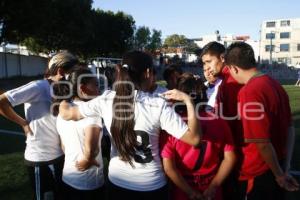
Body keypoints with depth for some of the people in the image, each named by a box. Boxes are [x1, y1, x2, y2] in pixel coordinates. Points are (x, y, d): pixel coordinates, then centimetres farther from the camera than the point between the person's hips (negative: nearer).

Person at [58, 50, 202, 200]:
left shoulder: (106, 100, -12)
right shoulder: (159, 105, -21)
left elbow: (66, 114, 0)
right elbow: (194, 138, -20)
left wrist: (63, 100, 21)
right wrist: (188, 100, -12)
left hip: (117, 182, 3)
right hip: (151, 186, -2)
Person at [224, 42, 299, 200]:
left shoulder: (249, 92, -24)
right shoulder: (275, 85, 2)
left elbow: (262, 143, -23)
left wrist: (279, 175, -8)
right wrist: (285, 170, 9)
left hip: (258, 174, -8)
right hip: (277, 169, 8)